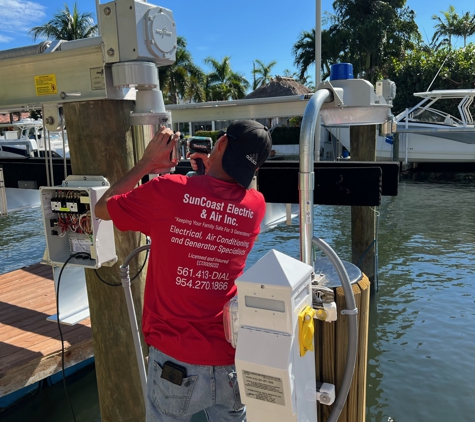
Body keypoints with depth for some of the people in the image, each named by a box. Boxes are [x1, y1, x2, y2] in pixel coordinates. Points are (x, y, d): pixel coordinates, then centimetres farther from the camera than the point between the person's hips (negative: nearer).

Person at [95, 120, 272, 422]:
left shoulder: (168, 190, -14)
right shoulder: (256, 205, -3)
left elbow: (102, 209, 3)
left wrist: (146, 163, 7)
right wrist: (213, 171, 16)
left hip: (176, 358, -2)